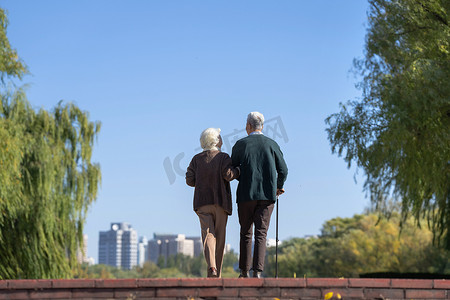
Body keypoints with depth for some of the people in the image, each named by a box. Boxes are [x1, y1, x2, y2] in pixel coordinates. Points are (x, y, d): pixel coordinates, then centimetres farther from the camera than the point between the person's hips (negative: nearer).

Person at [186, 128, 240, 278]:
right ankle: (216, 273, 9)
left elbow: (190, 180, 1)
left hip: (202, 202, 2)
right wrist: (238, 170, 4)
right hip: (220, 202, -2)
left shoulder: (197, 159, 6)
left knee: (208, 234, -5)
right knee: (219, 237, 7)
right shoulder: (223, 157, -2)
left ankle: (212, 266, -28)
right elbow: (228, 174, -15)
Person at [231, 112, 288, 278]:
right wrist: (278, 187, 22)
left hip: (246, 194, -1)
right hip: (267, 195, 1)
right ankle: (258, 271, -10)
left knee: (246, 233, 11)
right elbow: (283, 170, 5)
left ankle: (245, 271, 15)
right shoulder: (272, 144, 4)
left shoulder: (241, 144, 0)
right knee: (261, 234, 1)